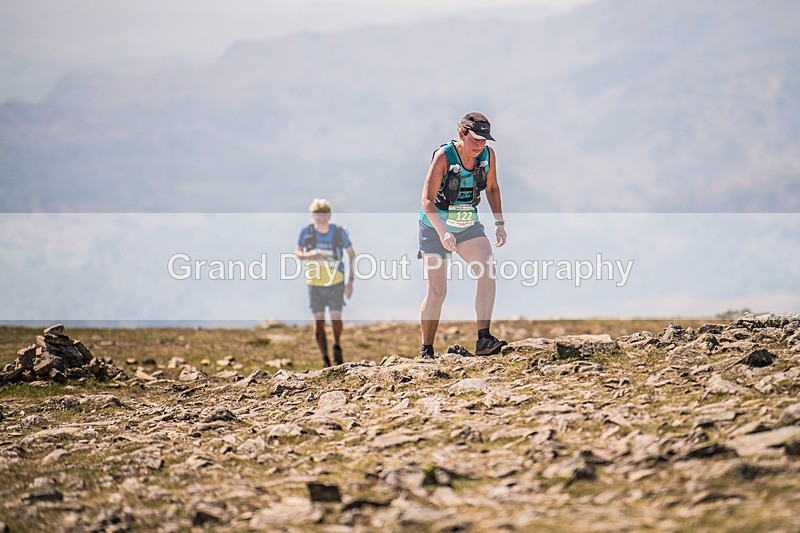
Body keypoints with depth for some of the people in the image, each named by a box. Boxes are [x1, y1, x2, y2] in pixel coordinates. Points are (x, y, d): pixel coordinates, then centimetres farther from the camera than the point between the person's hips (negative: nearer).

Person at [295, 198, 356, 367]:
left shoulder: (339, 232, -8)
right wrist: (309, 255, -26)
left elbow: (352, 255, 2)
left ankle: (337, 346, 21)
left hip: (336, 283, -1)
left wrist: (350, 281, -2)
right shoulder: (306, 232, -7)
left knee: (336, 318, -9)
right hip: (315, 283, 1)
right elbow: (296, 252, -2)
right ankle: (325, 359, 9)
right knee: (319, 321, -1)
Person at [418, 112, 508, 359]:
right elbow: (427, 200, -28)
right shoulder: (444, 156, -23)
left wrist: (499, 223, 3)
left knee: (488, 273, -19)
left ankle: (483, 340, -22)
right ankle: (426, 351, 10)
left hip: (468, 225, 4)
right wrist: (443, 233, -41)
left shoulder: (487, 155, -8)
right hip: (435, 228, -4)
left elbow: (492, 188, 11)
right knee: (437, 291, -4)